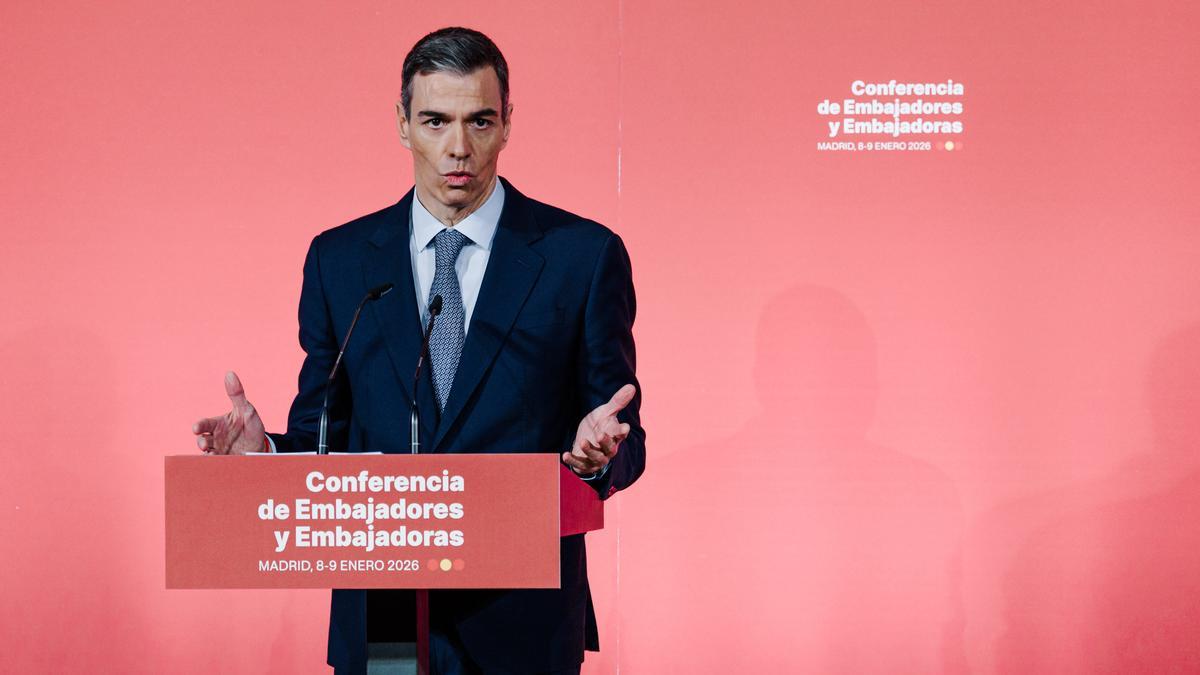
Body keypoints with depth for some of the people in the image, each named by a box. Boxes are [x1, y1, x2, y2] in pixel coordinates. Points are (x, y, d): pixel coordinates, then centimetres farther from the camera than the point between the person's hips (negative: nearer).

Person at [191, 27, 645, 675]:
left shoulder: (584, 255, -2)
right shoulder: (338, 260, 5)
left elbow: (627, 445, 0)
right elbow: (323, 436, 8)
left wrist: (597, 453, -23)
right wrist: (268, 450, -13)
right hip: (377, 617, 2)